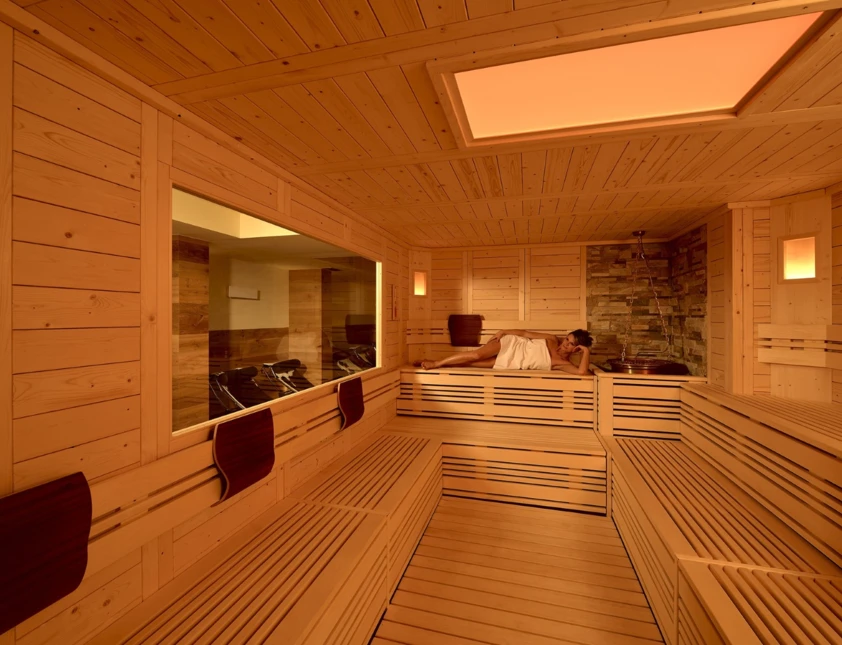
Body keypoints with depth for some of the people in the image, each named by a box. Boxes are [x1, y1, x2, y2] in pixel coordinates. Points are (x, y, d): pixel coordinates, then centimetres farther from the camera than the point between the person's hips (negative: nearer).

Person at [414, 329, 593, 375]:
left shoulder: (562, 363, -8)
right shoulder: (551, 340, -5)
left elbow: (582, 371, -24)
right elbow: (525, 333, 0)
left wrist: (586, 352, -23)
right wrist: (504, 331, -6)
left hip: (510, 364, 0)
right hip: (509, 344, 0)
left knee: (472, 363, -12)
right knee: (476, 355, -21)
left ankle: (438, 364, 4)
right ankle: (436, 363, -6)